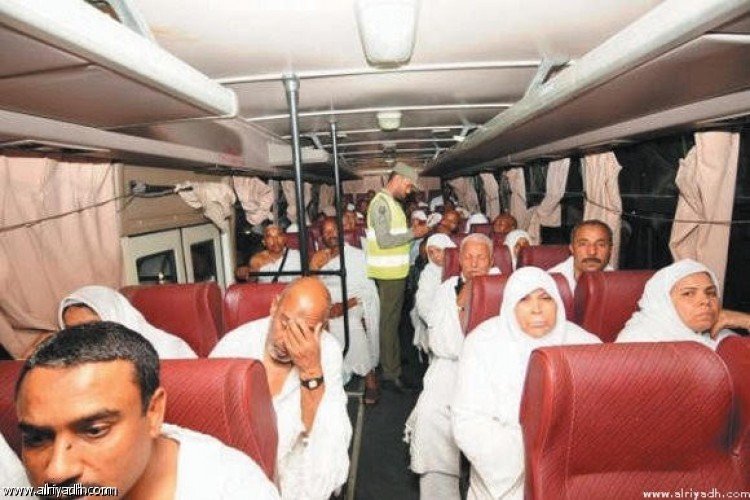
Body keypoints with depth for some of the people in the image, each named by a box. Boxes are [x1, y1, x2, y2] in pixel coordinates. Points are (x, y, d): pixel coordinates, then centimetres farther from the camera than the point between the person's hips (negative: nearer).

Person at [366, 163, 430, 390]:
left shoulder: (390, 202, 16)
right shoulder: (382, 203, -16)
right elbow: (384, 240, -23)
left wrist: (412, 232, 9)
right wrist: (412, 233, -17)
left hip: (394, 271, 10)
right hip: (389, 273, -10)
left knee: (392, 319, 21)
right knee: (389, 320, -1)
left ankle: (393, 359, 37)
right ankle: (391, 372, 10)